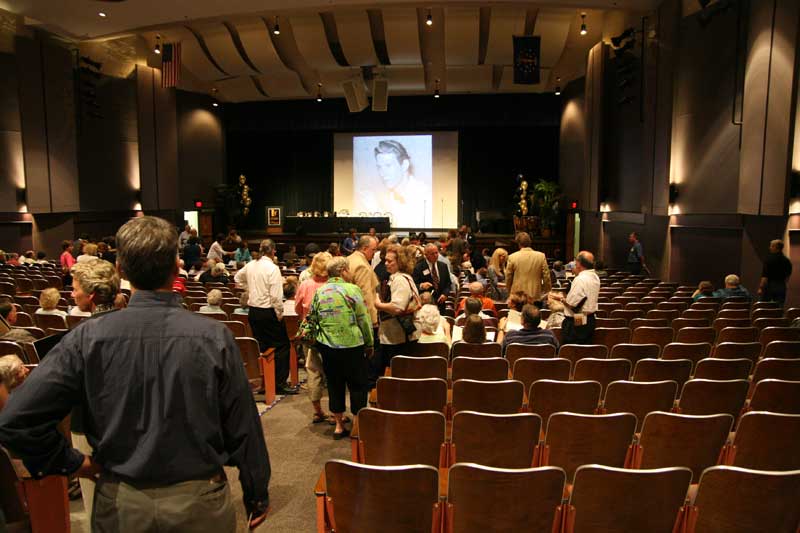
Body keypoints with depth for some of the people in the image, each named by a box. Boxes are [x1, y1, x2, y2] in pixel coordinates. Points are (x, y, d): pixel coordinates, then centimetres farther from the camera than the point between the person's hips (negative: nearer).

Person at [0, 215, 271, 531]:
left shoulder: (89, 337, -15)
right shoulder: (215, 338, -18)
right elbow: (243, 429, -11)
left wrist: (72, 462, 0)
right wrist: (257, 495, 3)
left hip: (120, 505, 1)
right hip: (199, 504, 0)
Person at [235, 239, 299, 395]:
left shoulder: (251, 265, 4)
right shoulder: (272, 268, -16)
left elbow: (238, 278, 23)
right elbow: (276, 296, -20)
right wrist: (280, 314, -10)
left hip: (253, 311, 7)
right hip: (268, 312, -7)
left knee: (261, 346, 16)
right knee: (282, 346, 4)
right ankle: (280, 383, 3)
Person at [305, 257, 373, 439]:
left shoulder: (319, 292, 3)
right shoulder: (351, 289, -10)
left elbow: (312, 318, 7)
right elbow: (363, 319, -8)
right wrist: (369, 344, 2)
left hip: (326, 347, 5)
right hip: (352, 345, -4)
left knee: (334, 385, 15)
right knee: (358, 385, 9)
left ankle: (339, 426, 24)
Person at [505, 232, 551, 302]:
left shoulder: (512, 257, -4)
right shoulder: (541, 256, -2)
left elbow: (508, 278, 4)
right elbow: (546, 277, 2)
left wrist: (510, 291, 20)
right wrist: (546, 292, 16)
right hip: (535, 296, 1)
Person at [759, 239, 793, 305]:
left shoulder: (769, 259, -10)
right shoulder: (787, 261, 6)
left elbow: (764, 276, -15)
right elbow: (787, 277, 13)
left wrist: (760, 287, -13)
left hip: (769, 286, -5)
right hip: (781, 287, 5)